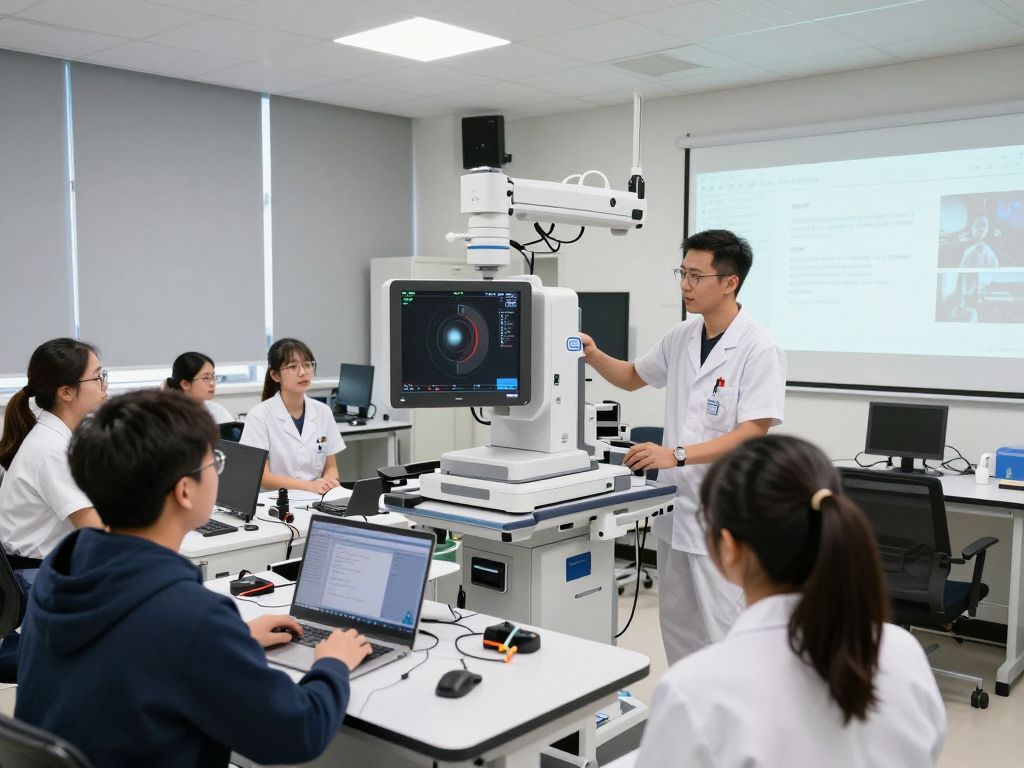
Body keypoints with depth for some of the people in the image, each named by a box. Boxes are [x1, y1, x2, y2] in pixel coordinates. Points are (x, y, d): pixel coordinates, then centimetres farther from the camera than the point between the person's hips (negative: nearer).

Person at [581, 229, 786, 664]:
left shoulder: (758, 349, -14)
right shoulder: (681, 337, 7)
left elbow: (754, 433, -20)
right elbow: (634, 378, 23)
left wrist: (678, 455, -28)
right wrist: (594, 358, 4)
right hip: (676, 505, 7)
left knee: (722, 631, -1)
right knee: (677, 626, 17)